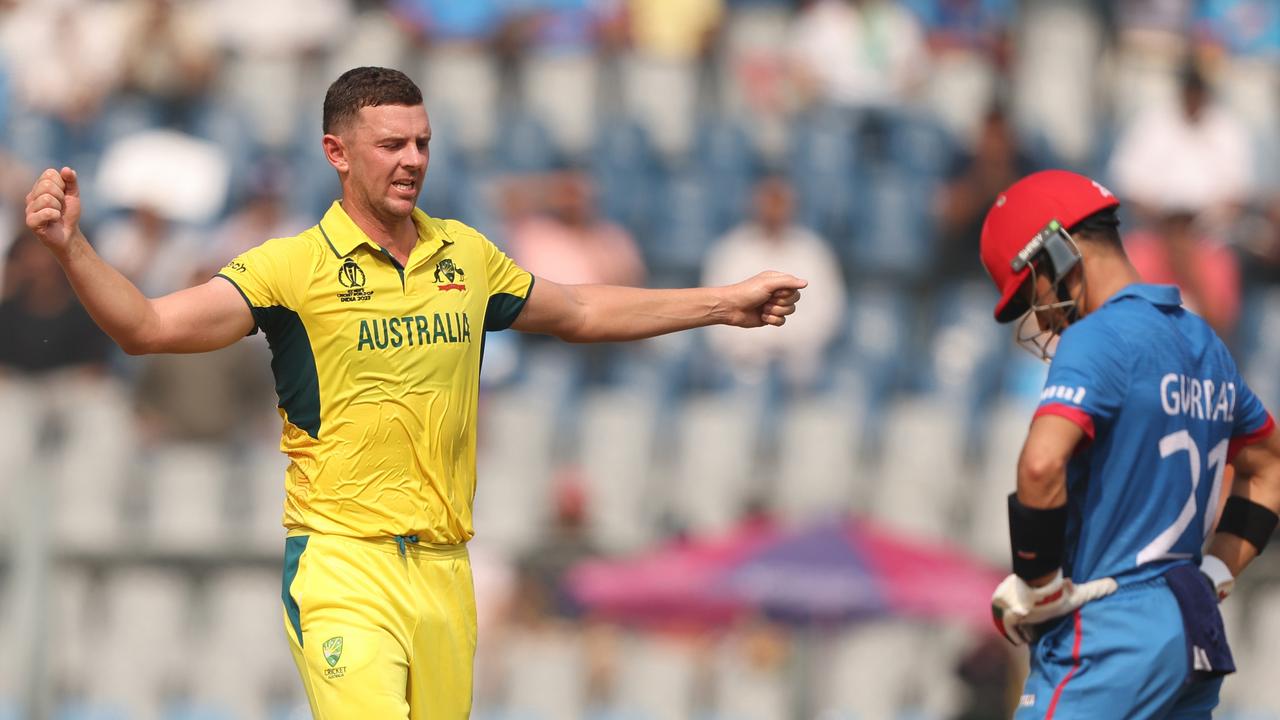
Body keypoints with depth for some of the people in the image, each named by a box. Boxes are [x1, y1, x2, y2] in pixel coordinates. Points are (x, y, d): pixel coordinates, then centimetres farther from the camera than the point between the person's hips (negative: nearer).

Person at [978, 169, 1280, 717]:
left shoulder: (1099, 338, -13)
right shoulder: (1206, 343, 15)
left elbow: (1041, 466, -28)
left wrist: (1038, 584, -16)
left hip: (1108, 639, -9)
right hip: (1196, 637, 9)